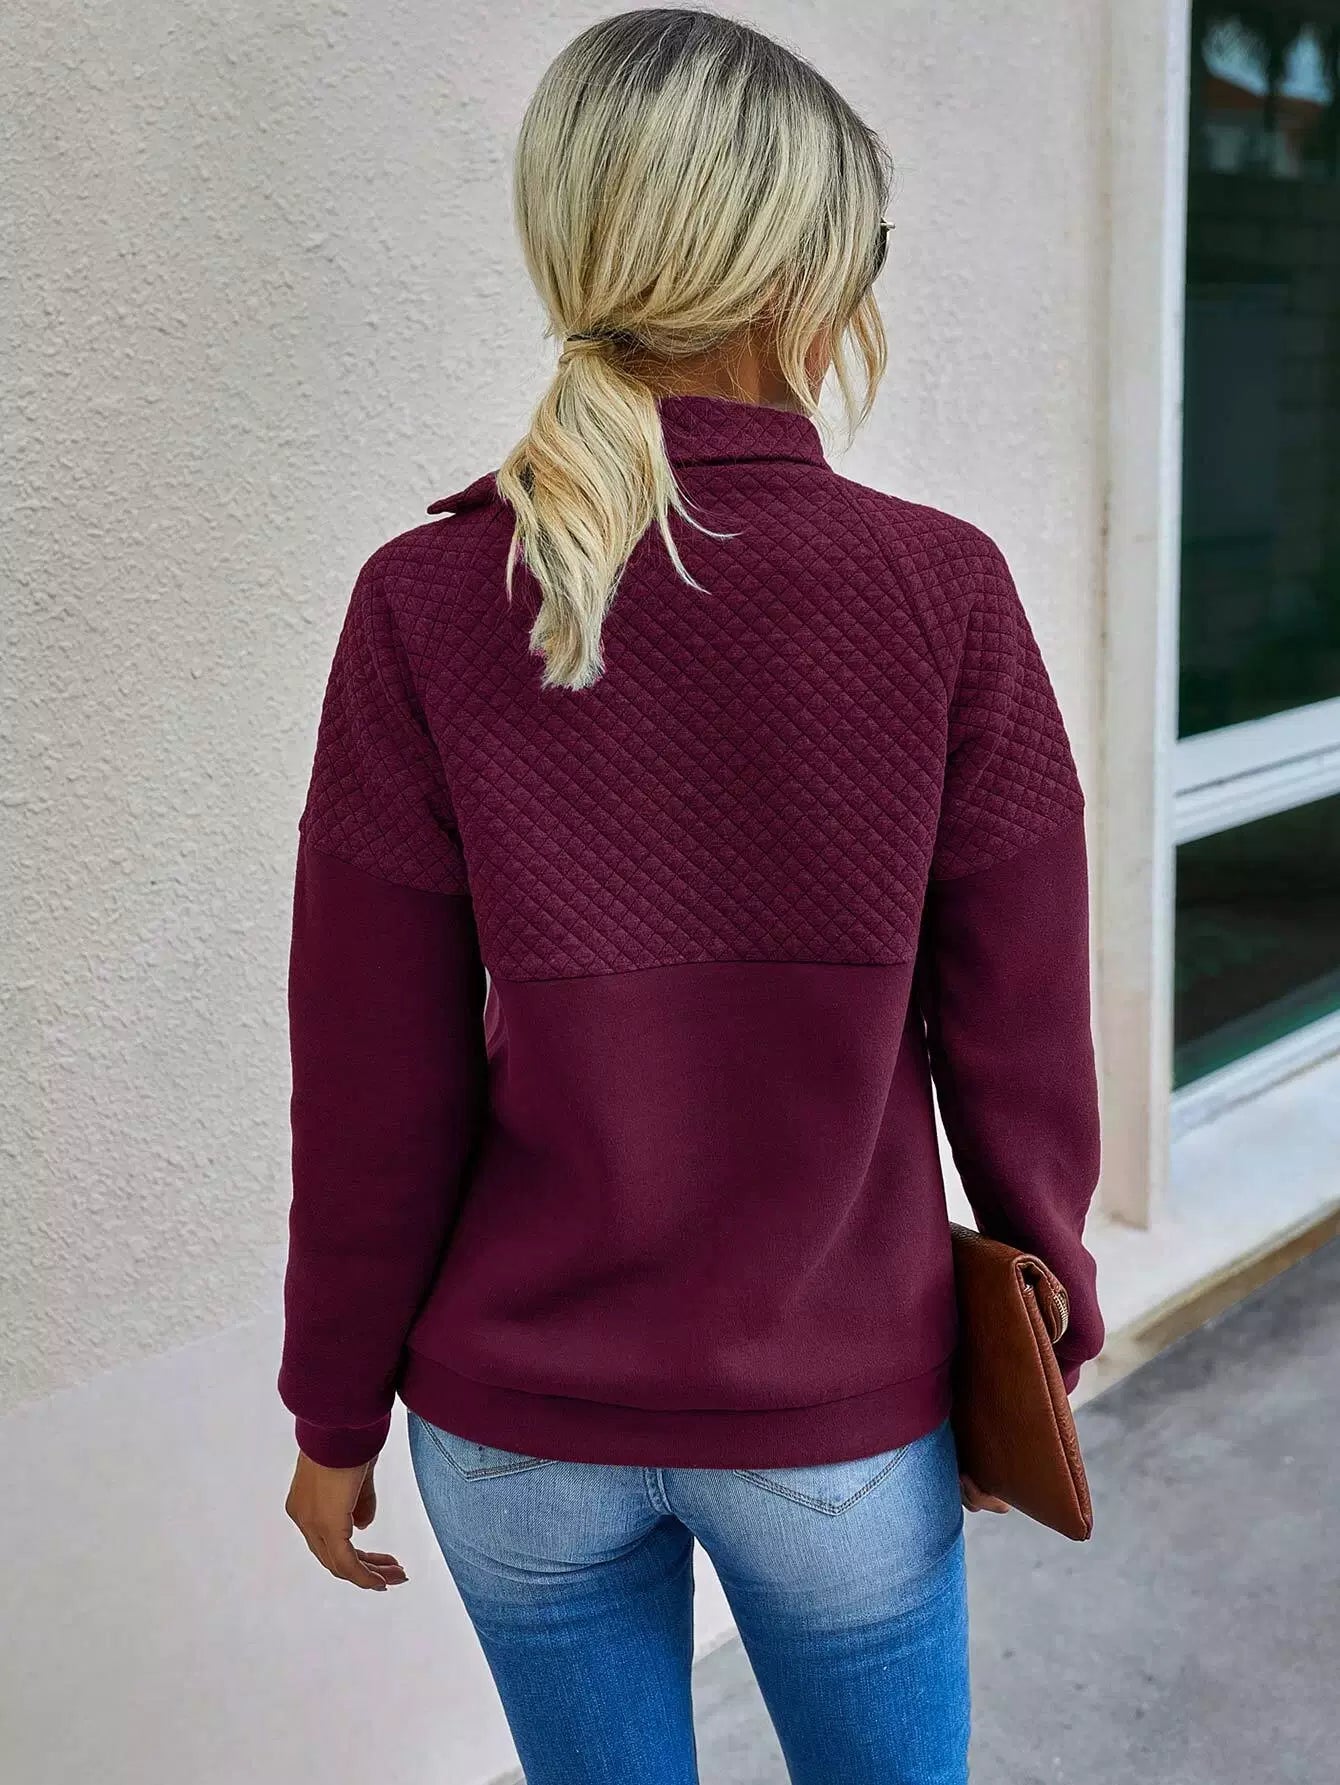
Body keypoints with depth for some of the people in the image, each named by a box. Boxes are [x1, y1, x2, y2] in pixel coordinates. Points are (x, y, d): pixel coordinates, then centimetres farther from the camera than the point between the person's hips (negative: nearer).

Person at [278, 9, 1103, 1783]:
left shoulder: (426, 606, -13)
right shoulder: (943, 593, -15)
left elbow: (377, 1092, -9)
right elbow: (1020, 1047, -9)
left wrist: (338, 1409, 5)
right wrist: (1044, 1338, 8)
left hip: (519, 1428, 1)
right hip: (842, 1424, 0)